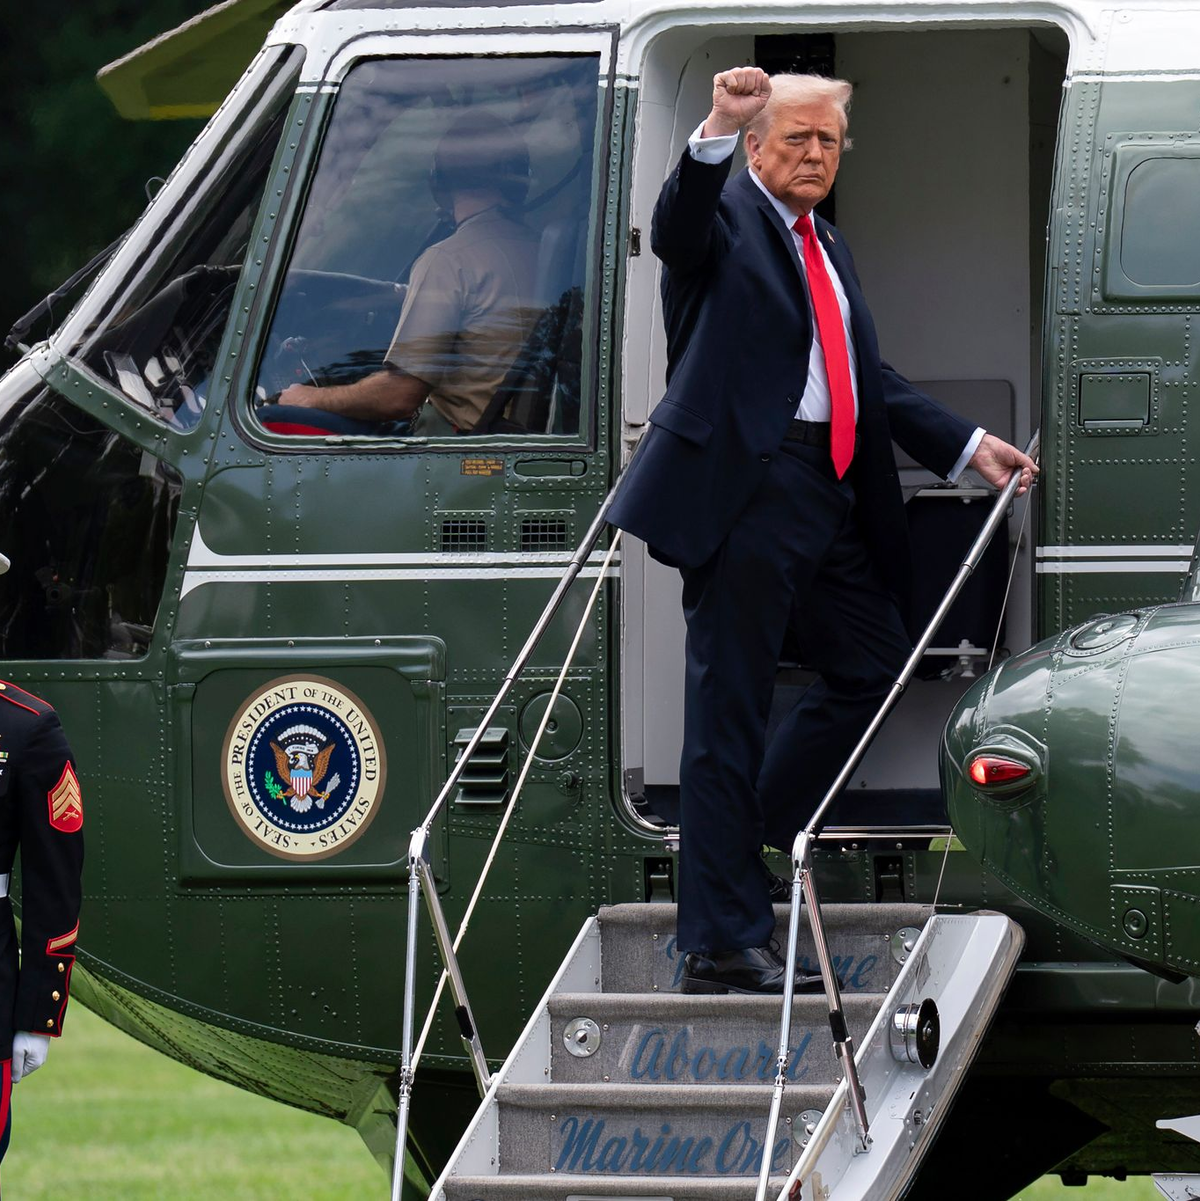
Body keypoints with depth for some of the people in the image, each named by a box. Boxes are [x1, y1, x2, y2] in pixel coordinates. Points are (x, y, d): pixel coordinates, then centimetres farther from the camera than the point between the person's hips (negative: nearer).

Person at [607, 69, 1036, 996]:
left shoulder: (830, 250, 24)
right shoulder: (725, 217, -1)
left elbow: (871, 378, 24)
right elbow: (678, 232, -25)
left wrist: (967, 446, 16)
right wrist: (718, 130, -42)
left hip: (830, 497, 8)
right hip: (747, 489, -8)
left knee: (873, 670, 14)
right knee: (730, 706, -5)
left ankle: (746, 836, 28)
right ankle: (722, 945, -3)